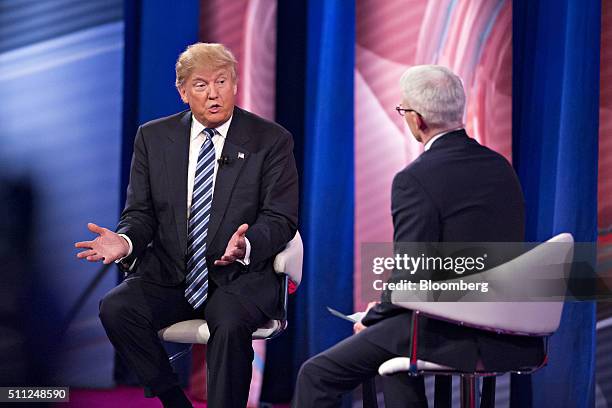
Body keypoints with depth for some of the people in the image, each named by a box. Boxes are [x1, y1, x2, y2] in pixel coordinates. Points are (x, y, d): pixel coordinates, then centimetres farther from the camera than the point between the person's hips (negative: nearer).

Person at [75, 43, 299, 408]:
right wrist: (125, 241, -15)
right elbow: (141, 213, 10)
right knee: (115, 308, -24)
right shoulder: (153, 138, 9)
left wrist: (244, 246, -27)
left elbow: (280, 220, -4)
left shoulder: (272, 141, 1)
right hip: (168, 274, 3)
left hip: (240, 278, -3)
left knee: (230, 324, -35)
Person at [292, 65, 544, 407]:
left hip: (452, 337, -8)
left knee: (317, 376, 1)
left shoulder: (415, 180, -16)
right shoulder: (500, 166, 9)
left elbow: (409, 277, -17)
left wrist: (374, 316, 3)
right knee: (392, 340, 34)